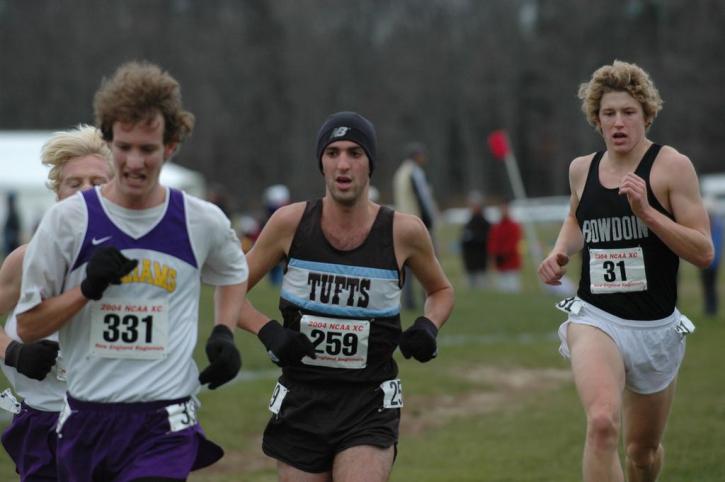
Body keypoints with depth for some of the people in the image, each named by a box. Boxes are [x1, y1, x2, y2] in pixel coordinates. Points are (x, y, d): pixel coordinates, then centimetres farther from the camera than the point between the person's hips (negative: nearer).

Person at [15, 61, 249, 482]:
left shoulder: (204, 222, 1)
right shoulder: (68, 220, -3)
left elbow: (233, 272, 25)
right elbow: (28, 326, 1)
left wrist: (224, 334, 8)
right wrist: (87, 288, -14)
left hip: (165, 428, -2)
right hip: (86, 420, 2)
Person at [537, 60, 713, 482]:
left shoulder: (672, 166, -7)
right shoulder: (583, 169, 6)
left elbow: (704, 252, -13)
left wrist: (646, 211, -22)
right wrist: (560, 251, 8)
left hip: (656, 325, -1)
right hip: (595, 318, 1)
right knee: (603, 423, -28)